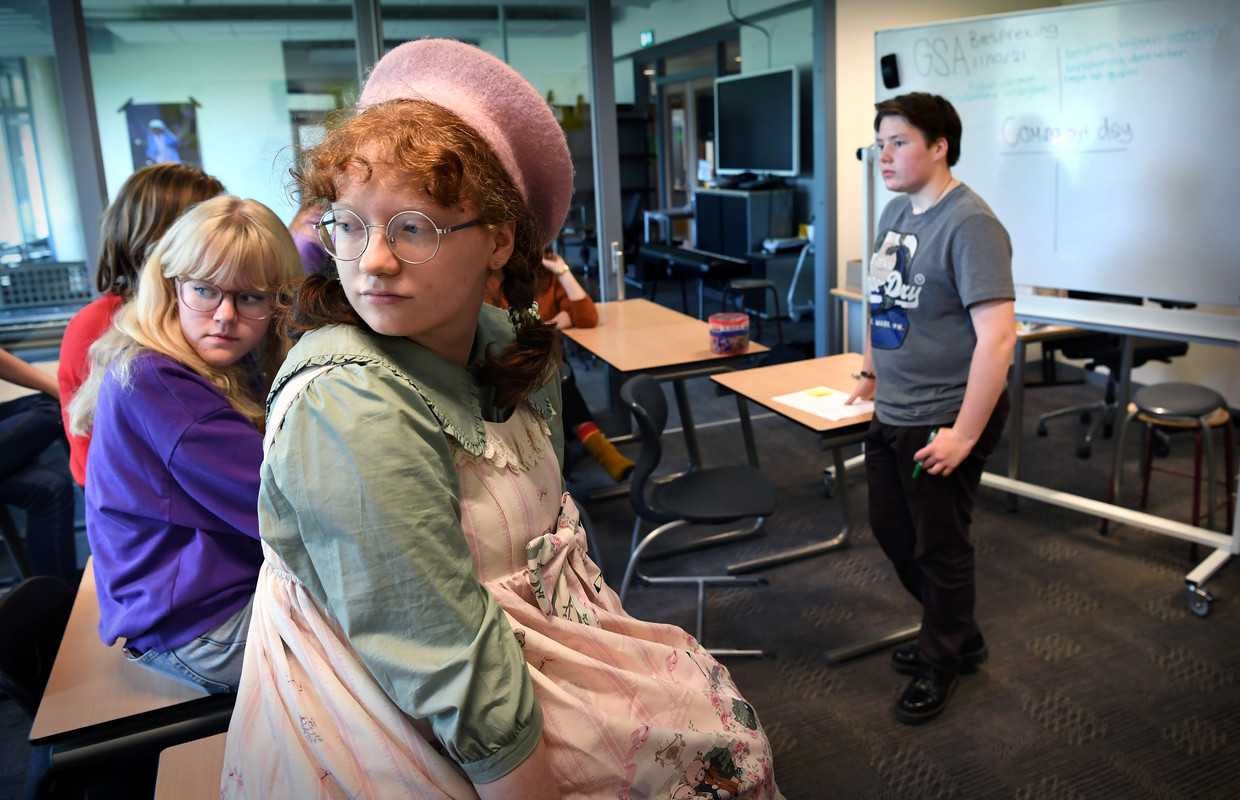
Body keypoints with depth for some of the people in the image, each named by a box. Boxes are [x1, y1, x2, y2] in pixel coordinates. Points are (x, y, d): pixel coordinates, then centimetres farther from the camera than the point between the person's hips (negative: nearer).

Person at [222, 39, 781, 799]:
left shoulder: (509, 342, -4)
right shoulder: (347, 405, -29)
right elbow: (453, 666, -28)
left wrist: (611, 637, 3)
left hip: (531, 643, 7)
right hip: (420, 728, -7)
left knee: (720, 708, 14)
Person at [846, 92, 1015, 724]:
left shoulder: (970, 225, -19)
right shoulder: (896, 211, 8)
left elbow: (997, 336, -25)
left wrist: (964, 435, -25)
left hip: (943, 420, -9)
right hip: (891, 414, 9)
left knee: (938, 547, 8)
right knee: (892, 532, 20)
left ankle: (941, 662, 33)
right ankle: (958, 638, 43)